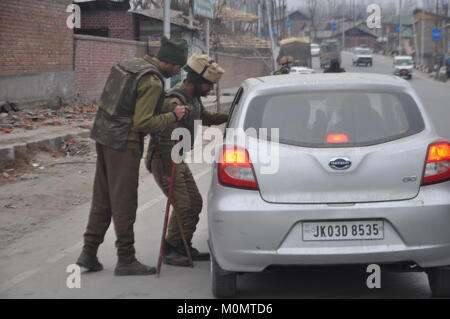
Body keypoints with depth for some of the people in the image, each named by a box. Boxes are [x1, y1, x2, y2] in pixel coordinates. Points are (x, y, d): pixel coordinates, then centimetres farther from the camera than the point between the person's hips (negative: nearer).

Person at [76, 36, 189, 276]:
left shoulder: (129, 65, 12)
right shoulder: (152, 82, -17)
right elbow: (142, 123, -20)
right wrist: (173, 117, -10)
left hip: (103, 137, 9)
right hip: (124, 144, -9)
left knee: (102, 199, 14)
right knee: (124, 203, -1)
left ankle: (89, 254, 17)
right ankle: (126, 261, 7)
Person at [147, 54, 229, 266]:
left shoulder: (193, 98, 8)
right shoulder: (175, 101, -24)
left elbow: (205, 118, 29)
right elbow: (167, 139, -27)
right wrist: (168, 173, -26)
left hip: (179, 160, 10)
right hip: (163, 161, -10)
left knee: (195, 203, 11)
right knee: (182, 207, -12)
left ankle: (184, 248, 21)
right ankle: (170, 252, 1)